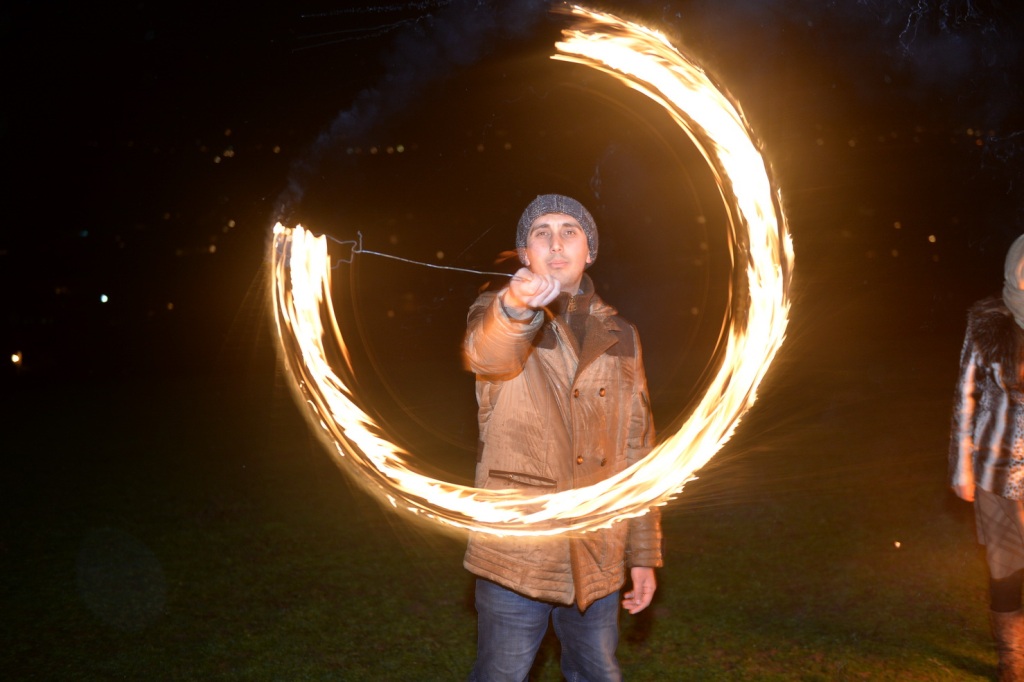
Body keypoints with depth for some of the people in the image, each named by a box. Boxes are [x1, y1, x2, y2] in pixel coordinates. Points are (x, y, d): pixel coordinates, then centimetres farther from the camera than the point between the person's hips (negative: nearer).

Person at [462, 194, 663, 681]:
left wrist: (643, 554, 9)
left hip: (597, 562, 3)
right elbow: (486, 353, -29)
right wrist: (516, 306, -52)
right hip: (517, 556, -3)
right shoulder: (497, 315, -2)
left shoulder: (619, 338, 9)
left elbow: (637, 453, 11)